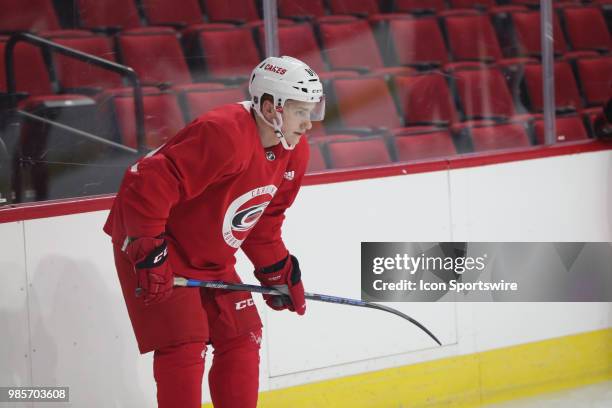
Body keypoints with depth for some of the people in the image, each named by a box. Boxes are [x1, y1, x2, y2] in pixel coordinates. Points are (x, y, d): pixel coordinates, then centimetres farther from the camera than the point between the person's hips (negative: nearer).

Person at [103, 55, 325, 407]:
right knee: (184, 345, -13)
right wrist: (150, 255, -31)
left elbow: (263, 220, 15)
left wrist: (278, 272, 12)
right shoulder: (223, 134, -31)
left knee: (241, 338, 9)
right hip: (155, 248, -9)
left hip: (211, 259, 9)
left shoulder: (293, 153, 0)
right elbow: (148, 184, -33)